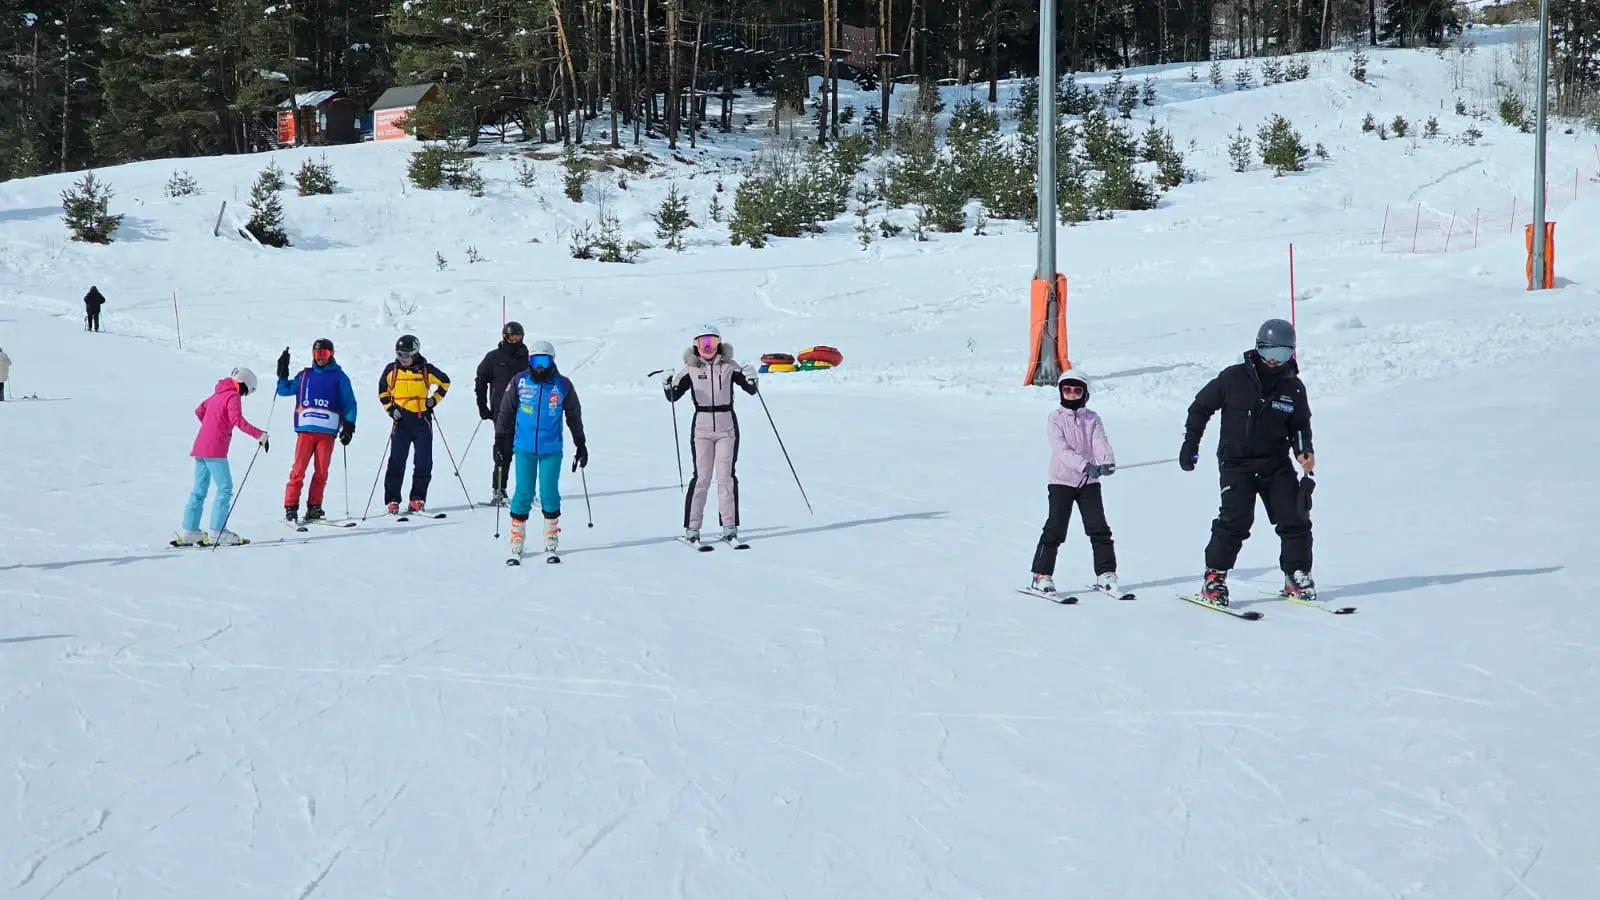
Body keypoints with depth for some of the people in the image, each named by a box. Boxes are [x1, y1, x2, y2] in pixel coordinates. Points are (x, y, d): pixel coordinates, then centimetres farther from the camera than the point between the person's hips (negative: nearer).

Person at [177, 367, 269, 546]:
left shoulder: (218, 394, 17)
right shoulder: (233, 396, -7)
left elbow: (199, 411, 29)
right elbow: (237, 419, -22)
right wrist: (260, 435, -25)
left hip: (200, 448, 9)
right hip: (215, 450, -9)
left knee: (199, 490, 11)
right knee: (225, 488, -5)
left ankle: (189, 531, 11)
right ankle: (217, 532, -10)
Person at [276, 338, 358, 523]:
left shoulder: (339, 377, 9)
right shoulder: (304, 375, 16)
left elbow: (349, 404, 9)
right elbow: (284, 390, 25)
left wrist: (349, 426, -1)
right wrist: (282, 373, 11)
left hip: (327, 431, -1)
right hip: (306, 429, 1)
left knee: (321, 471, -1)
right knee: (298, 469, -7)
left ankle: (314, 507, 5)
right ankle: (291, 506, -6)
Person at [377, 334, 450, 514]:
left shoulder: (426, 370, -1)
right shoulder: (391, 370, 2)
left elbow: (444, 381, 15)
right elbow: (383, 392, 15)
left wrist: (434, 399, 5)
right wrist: (390, 408, 2)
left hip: (422, 420, 0)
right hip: (401, 420, 0)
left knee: (424, 462, 0)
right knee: (396, 461, -4)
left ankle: (418, 499, 10)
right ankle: (392, 501, -2)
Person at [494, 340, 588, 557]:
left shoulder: (563, 385, 0)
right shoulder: (519, 382, -1)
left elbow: (574, 416, 11)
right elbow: (505, 411, 9)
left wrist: (581, 445, 15)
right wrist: (499, 439, 10)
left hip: (552, 449, 0)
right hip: (524, 448, 0)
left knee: (549, 493, 1)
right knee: (523, 493, -1)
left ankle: (551, 541, 14)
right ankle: (516, 541, 7)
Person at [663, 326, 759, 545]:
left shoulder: (728, 366, 1)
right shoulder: (691, 369, 1)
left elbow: (750, 389, -1)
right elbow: (673, 396, -1)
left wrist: (751, 379, -23)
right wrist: (668, 386, -23)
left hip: (727, 426, 1)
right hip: (702, 427, -1)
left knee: (726, 476, 0)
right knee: (701, 477, -5)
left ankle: (730, 526, 5)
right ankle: (691, 528, -1)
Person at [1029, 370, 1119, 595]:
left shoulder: (1092, 418, 5)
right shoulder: (1054, 418, -4)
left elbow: (1100, 443, -10)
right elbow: (1061, 449, -17)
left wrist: (1107, 462, -33)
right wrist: (1085, 465, -32)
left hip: (1089, 482, 3)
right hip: (1062, 481, -3)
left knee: (1099, 528, 1)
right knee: (1055, 528, -7)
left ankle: (1106, 574, 10)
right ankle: (1042, 576, 1)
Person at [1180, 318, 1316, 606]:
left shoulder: (1293, 388, 2)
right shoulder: (1234, 378, -6)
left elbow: (1300, 425, 15)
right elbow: (1201, 407, 5)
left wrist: (1304, 452, -4)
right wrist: (1190, 444, 4)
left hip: (1277, 464, 3)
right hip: (1237, 463, -3)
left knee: (1295, 519, -2)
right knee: (1235, 521, -16)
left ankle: (1297, 576, 13)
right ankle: (1214, 577, -6)